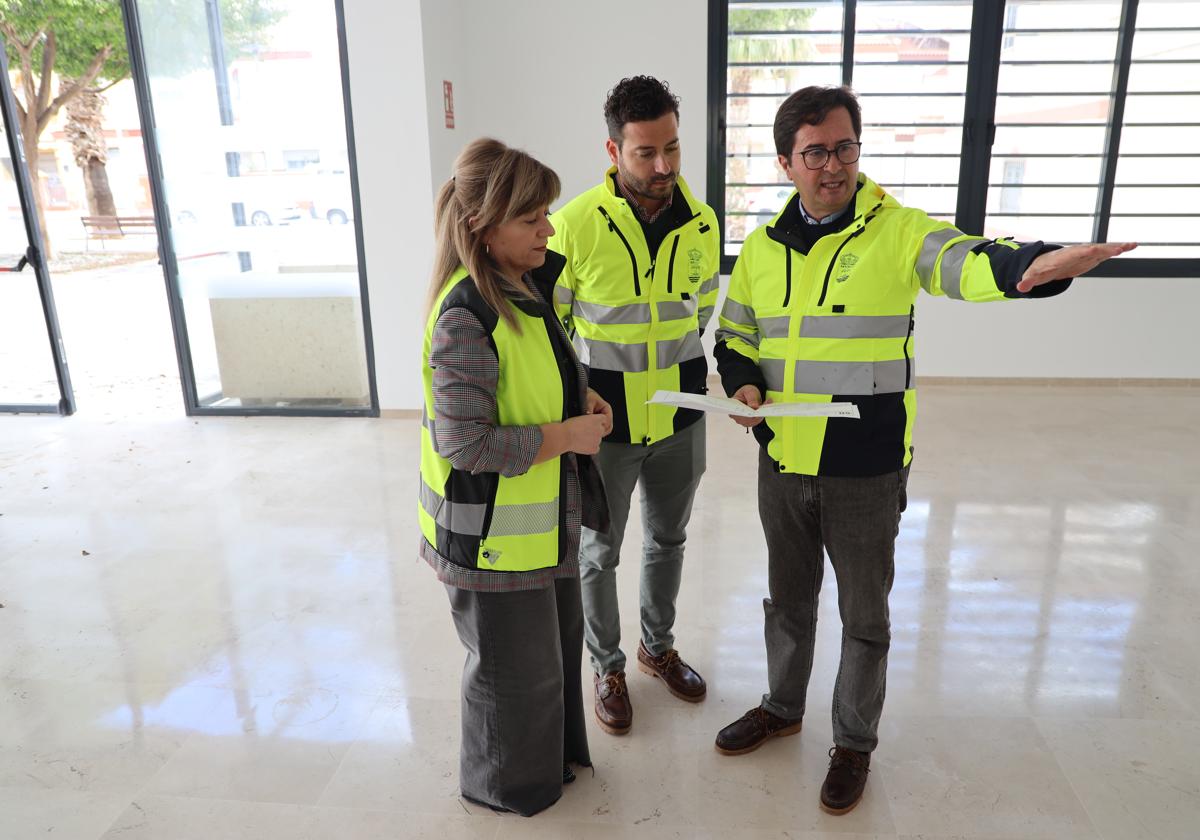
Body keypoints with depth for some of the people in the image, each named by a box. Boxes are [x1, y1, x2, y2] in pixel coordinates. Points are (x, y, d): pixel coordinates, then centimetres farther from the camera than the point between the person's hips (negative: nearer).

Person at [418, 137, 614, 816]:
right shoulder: (467, 315, -27)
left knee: (559, 638, 26)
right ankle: (507, 784, 40)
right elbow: (464, 443, -29)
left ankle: (554, 754, 51)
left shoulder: (528, 283, 2)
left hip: (547, 518, 9)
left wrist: (583, 396, 1)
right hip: (495, 534, -9)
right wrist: (566, 436, -21)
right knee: (515, 664, 12)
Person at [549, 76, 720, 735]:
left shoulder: (701, 222, -3)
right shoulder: (576, 223, -16)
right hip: (605, 422, -4)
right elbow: (548, 321, -7)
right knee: (599, 552, 11)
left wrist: (685, 372, 7)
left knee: (668, 539, 20)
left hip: (680, 418, 4)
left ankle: (658, 645, 44)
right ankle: (607, 667, 34)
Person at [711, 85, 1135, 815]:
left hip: (867, 473, -3)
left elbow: (967, 262, -29)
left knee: (865, 615, 13)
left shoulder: (899, 230, -9)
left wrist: (1033, 265, -52)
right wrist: (742, 384, -6)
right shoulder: (762, 246, 4)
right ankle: (783, 707, 45)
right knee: (789, 598, 22)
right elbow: (734, 335, 15)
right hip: (782, 466, 4)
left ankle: (855, 743, 36)